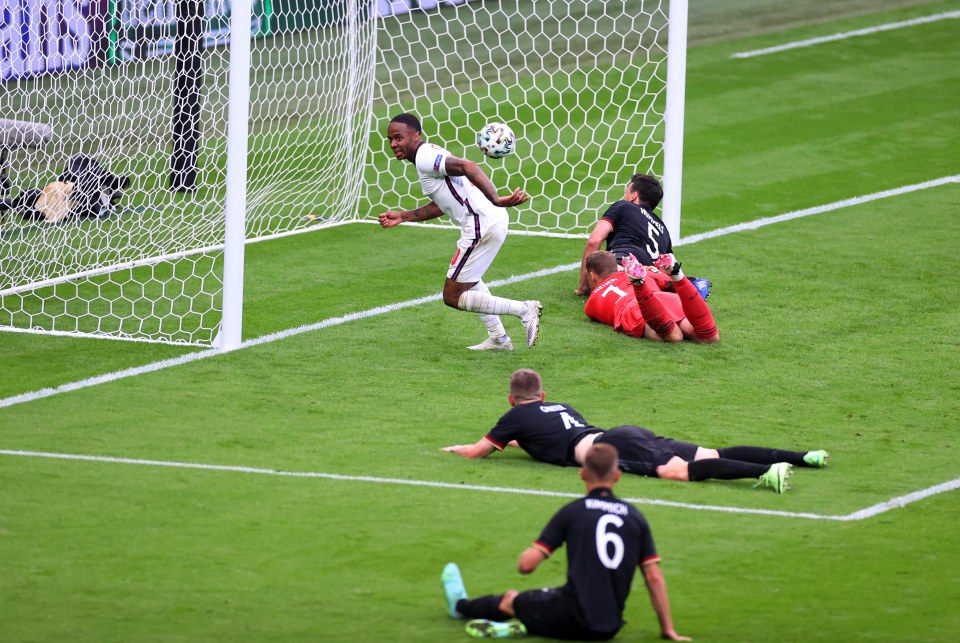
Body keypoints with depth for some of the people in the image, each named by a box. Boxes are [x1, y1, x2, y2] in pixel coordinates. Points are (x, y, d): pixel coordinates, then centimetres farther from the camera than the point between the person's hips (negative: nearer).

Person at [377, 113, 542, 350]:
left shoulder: (425, 158, -14)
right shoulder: (429, 156, 19)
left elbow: (467, 167, -30)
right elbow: (440, 206, 30)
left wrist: (496, 200, -43)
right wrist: (403, 217, 30)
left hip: (481, 227, -11)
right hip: (493, 220, 11)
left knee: (453, 297, -2)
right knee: (467, 278, 35)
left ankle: (523, 310, -2)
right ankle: (498, 338, 38)